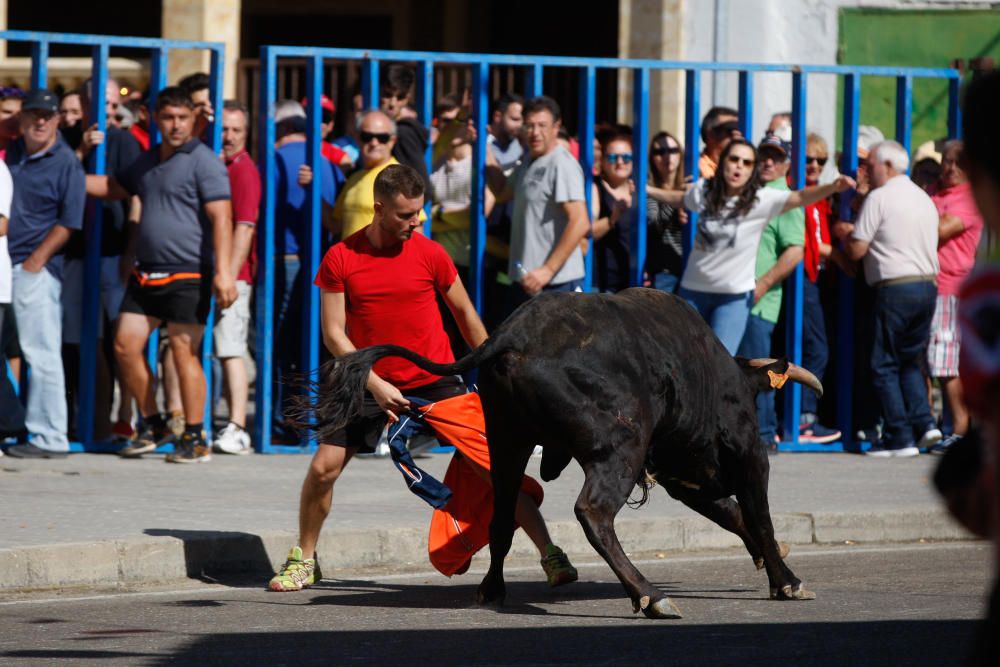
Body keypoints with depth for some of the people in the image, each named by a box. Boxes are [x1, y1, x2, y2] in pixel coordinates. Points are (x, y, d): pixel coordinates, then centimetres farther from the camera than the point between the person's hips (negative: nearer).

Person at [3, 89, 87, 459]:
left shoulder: (66, 163, -4)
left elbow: (69, 223, -8)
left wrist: (35, 261, -12)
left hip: (37, 270, -6)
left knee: (42, 354, -5)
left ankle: (50, 438, -3)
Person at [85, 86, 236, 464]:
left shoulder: (202, 161, -8)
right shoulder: (149, 161, 16)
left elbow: (220, 218, -16)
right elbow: (115, 187, 34)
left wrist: (223, 272, -25)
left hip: (188, 275, -8)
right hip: (147, 273, 8)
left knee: (184, 353, -6)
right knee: (126, 346, 5)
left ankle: (195, 439, 1)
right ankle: (152, 426, 18)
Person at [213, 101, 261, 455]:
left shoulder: (244, 170, -7)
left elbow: (244, 228, -14)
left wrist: (229, 277, -19)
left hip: (232, 275, -8)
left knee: (231, 351, -12)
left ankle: (236, 430, -15)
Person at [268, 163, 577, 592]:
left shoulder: (430, 255, -6)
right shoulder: (340, 259, -7)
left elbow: (465, 314, 8)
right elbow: (334, 334, -7)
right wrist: (374, 385, -18)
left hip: (436, 381, 0)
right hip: (373, 384, 0)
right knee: (323, 468, -7)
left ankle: (552, 556, -3)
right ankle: (304, 561, 14)